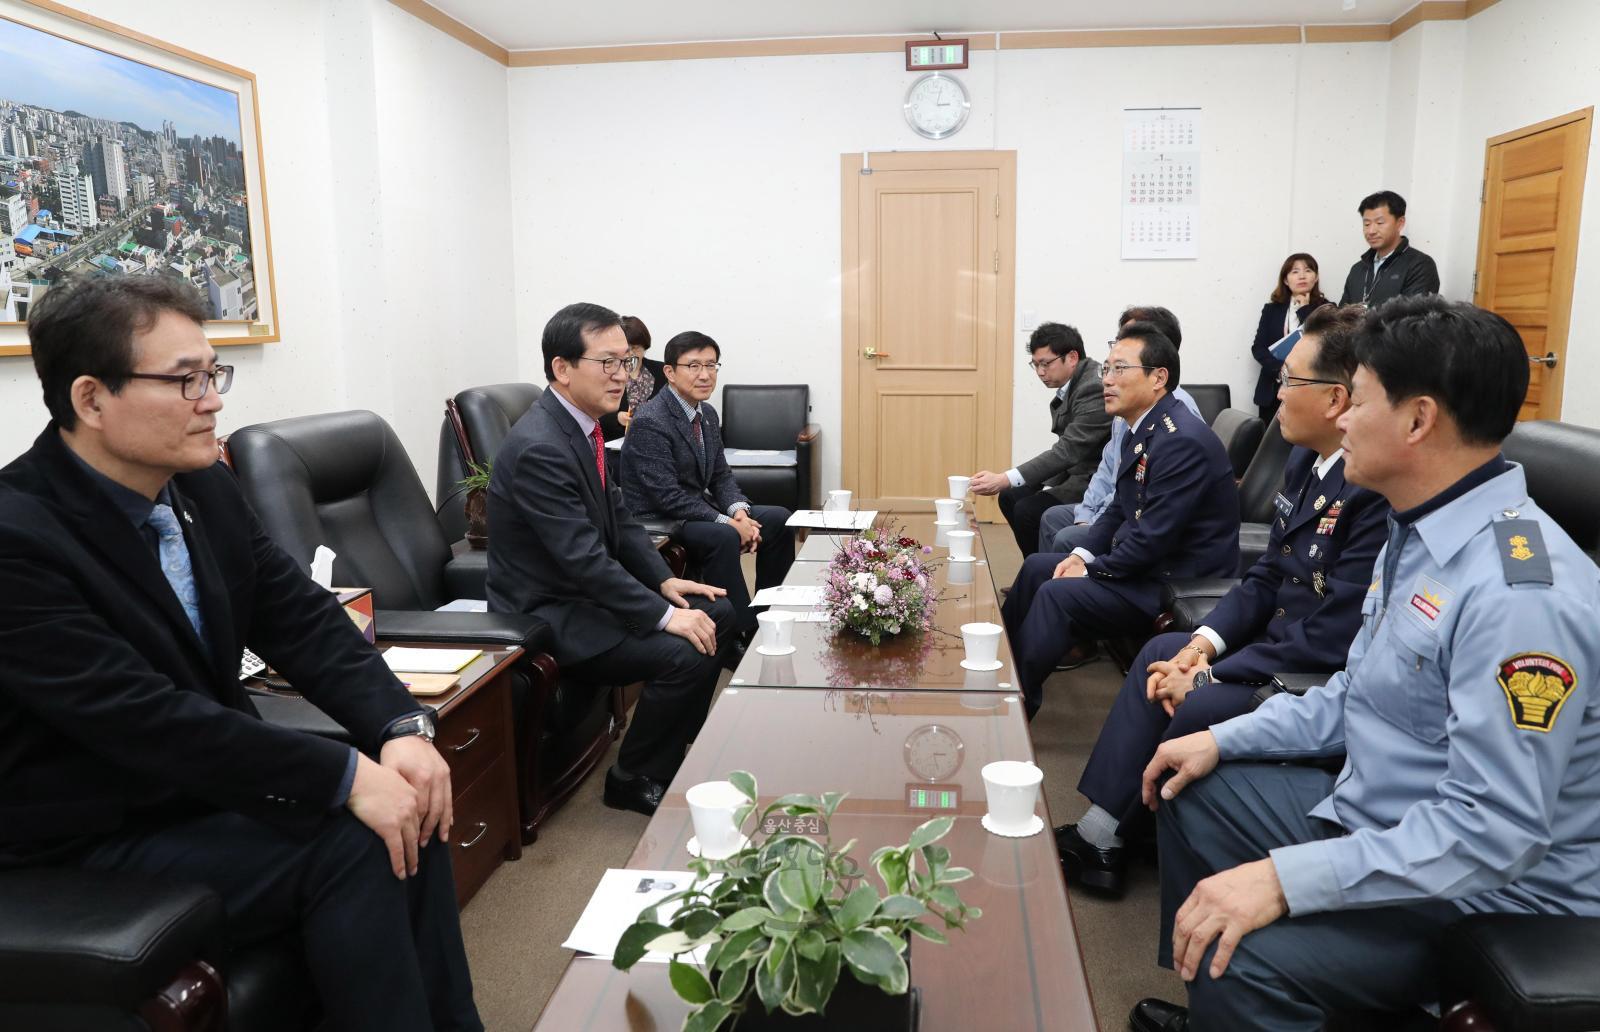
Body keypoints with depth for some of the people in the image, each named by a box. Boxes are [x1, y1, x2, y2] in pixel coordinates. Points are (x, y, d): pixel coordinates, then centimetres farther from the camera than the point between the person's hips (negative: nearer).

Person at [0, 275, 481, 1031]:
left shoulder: (205, 486, 0)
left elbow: (302, 620, -2)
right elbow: (143, 717, -29)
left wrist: (401, 729, -18)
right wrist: (346, 776, -30)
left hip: (207, 783, 7)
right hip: (93, 846, -7)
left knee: (407, 807, -9)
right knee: (352, 847, -21)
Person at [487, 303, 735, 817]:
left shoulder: (581, 425, 4)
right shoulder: (539, 447, -26)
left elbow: (619, 515, 12)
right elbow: (584, 558, -28)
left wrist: (664, 581, 1)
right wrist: (665, 616, -26)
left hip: (586, 591, 10)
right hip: (546, 616, -10)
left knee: (716, 613, 10)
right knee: (688, 654, -23)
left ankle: (673, 744, 24)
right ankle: (634, 779, 0)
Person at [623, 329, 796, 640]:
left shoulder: (707, 414, 7)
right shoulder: (650, 422, -21)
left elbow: (721, 475, 11)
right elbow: (668, 496, -26)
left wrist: (739, 510, -10)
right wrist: (726, 522, -26)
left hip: (699, 506, 9)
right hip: (658, 520, -9)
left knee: (778, 519, 2)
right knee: (723, 538, -34)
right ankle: (741, 631, -21)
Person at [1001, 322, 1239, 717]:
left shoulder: (1182, 441, -24)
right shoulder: (1142, 430, 7)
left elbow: (1154, 538, -26)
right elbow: (1120, 509, 16)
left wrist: (1092, 570, -13)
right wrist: (1083, 555, 1)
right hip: (1141, 561, 10)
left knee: (1057, 594, -22)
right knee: (1037, 566, 12)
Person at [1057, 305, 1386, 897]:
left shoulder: (1379, 487, -27)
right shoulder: (1307, 459, 4)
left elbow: (1332, 638, -27)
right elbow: (1268, 576, 10)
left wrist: (1209, 677, -18)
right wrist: (1204, 645, -4)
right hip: (1280, 644, 10)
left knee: (1198, 708, -23)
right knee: (1162, 652, 8)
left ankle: (1109, 835, 4)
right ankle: (1098, 833, 8)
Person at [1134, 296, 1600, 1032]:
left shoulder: (1520, 594, -29)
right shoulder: (1417, 531, 2)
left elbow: (1494, 832, -31)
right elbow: (1358, 693, 13)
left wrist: (1287, 879, -32)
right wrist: (1224, 739, 5)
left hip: (1491, 889, -9)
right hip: (1376, 821, 10)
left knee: (1243, 956, -29)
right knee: (1193, 791, 15)